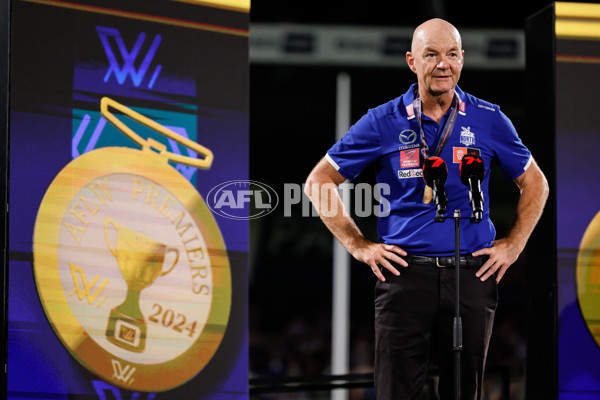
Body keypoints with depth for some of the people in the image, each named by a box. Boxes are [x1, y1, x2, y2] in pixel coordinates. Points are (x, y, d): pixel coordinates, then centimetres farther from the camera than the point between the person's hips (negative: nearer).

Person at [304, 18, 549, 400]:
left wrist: (513, 245, 8)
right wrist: (358, 245, 2)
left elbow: (535, 184, 17)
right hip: (406, 273, -1)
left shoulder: (489, 120, 5)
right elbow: (319, 181, 8)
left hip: (472, 275, 1)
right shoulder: (384, 122, 1)